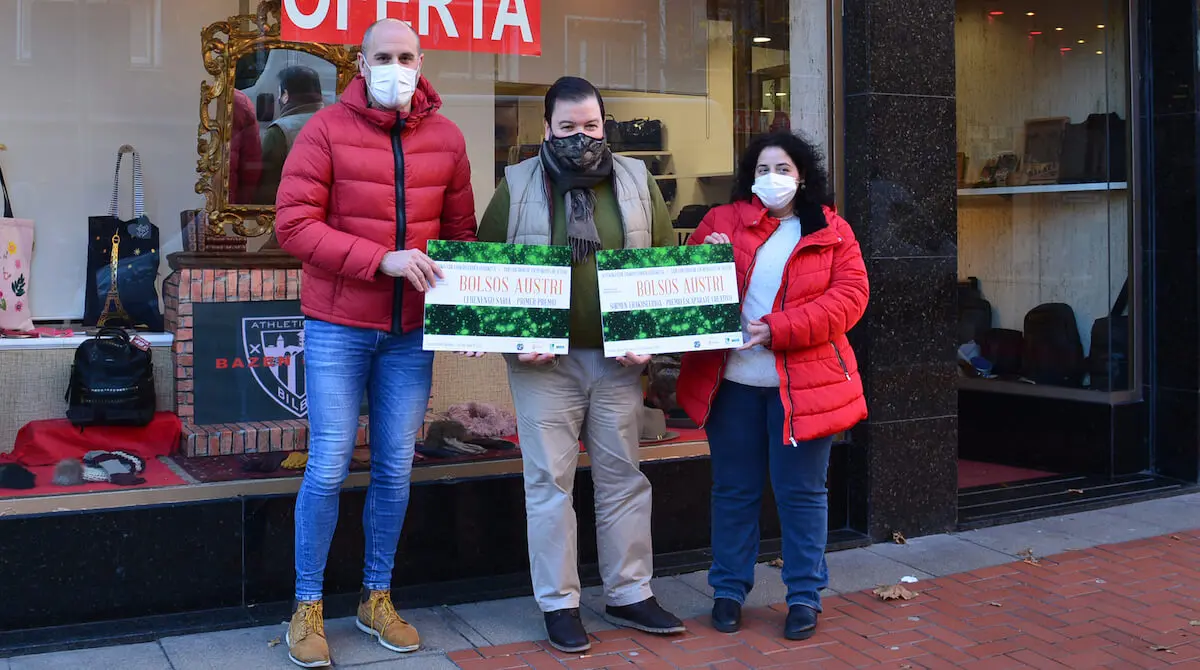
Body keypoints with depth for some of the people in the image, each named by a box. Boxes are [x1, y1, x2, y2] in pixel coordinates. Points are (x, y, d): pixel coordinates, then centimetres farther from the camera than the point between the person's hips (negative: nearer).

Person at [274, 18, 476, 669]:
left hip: (411, 333, 3)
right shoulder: (327, 130, -5)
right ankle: (307, 607, 15)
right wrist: (383, 259, -20)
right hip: (337, 328, -3)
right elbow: (293, 224, -12)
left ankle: (377, 598, 25)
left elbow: (462, 232, 12)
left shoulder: (446, 138, 5)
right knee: (329, 468, 0)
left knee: (396, 469, 9)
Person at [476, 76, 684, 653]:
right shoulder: (517, 186, 0)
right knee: (550, 481, 2)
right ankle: (559, 604, 13)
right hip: (544, 361, -2)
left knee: (624, 477, 9)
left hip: (619, 360, 2)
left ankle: (629, 594, 23)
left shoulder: (638, 182, 5)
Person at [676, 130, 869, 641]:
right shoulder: (721, 221, 8)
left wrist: (778, 328, -17)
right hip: (732, 381, 1)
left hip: (803, 383, -1)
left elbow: (850, 295, -7)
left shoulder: (831, 231, 4)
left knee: (802, 492, 6)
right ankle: (728, 590, 24)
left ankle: (804, 596, 20)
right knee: (733, 490, 10)